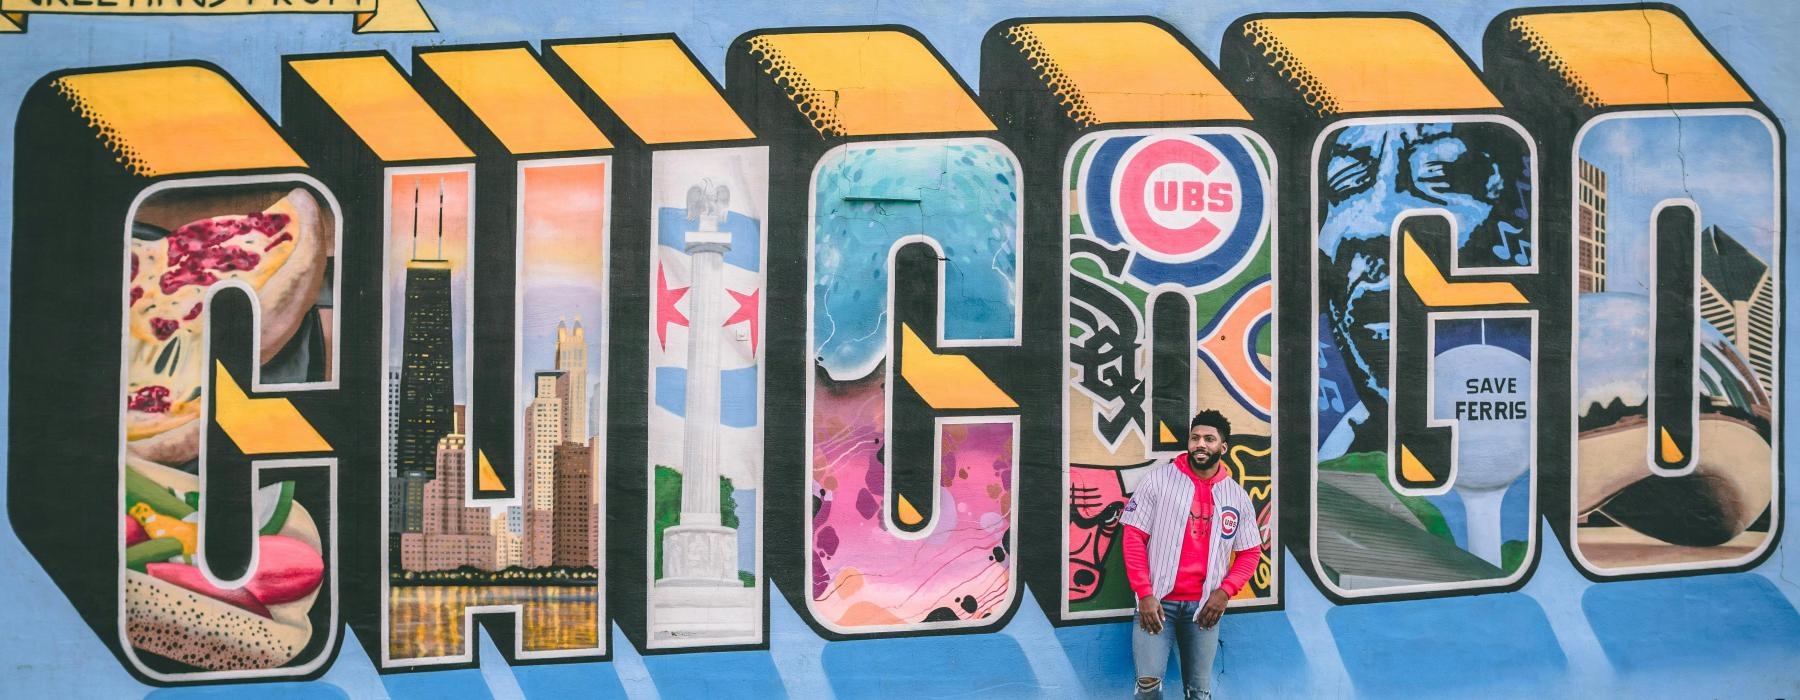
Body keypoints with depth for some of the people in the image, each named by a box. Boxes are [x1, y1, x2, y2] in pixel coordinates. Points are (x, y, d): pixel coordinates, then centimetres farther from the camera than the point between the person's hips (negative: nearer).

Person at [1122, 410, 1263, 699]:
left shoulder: (1237, 498, 7)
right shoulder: (1158, 480, -2)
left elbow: (1250, 553, 13)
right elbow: (1134, 538, -3)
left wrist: (1225, 591, -4)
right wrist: (1144, 594, -11)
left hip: (1203, 606, 3)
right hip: (1157, 601, -3)